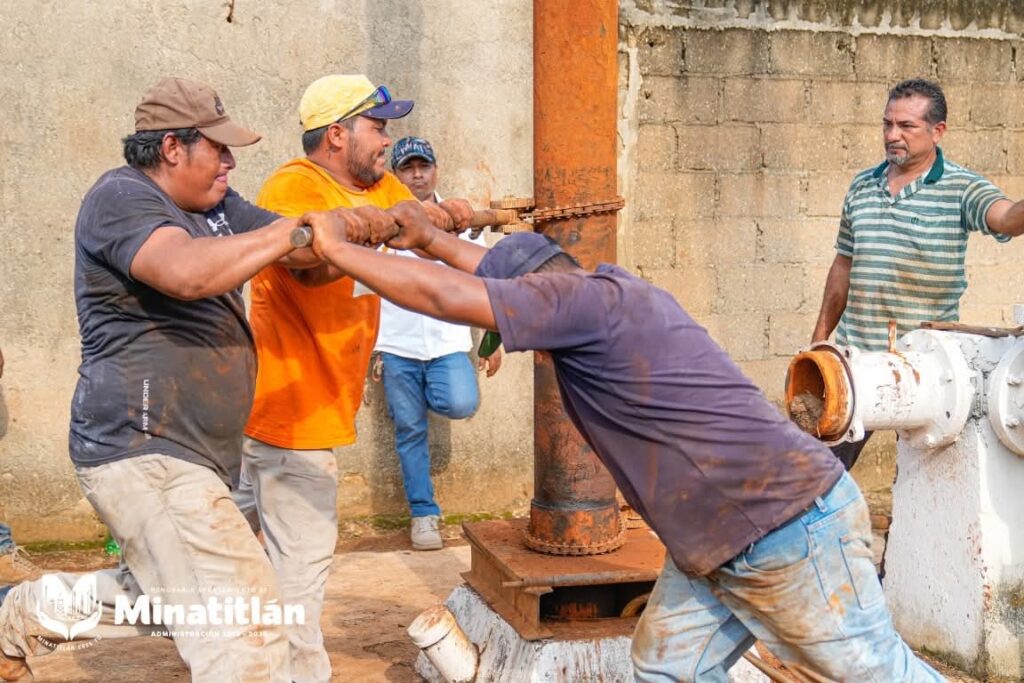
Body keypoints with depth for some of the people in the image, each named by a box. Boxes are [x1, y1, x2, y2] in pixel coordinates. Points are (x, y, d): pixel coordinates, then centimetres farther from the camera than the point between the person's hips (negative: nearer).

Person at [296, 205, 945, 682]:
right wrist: (432, 240, 31)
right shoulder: (615, 289, 12)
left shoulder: (583, 298, -17)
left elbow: (446, 296, -23)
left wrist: (337, 247, -11)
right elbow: (510, 270, 29)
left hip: (794, 527, -10)